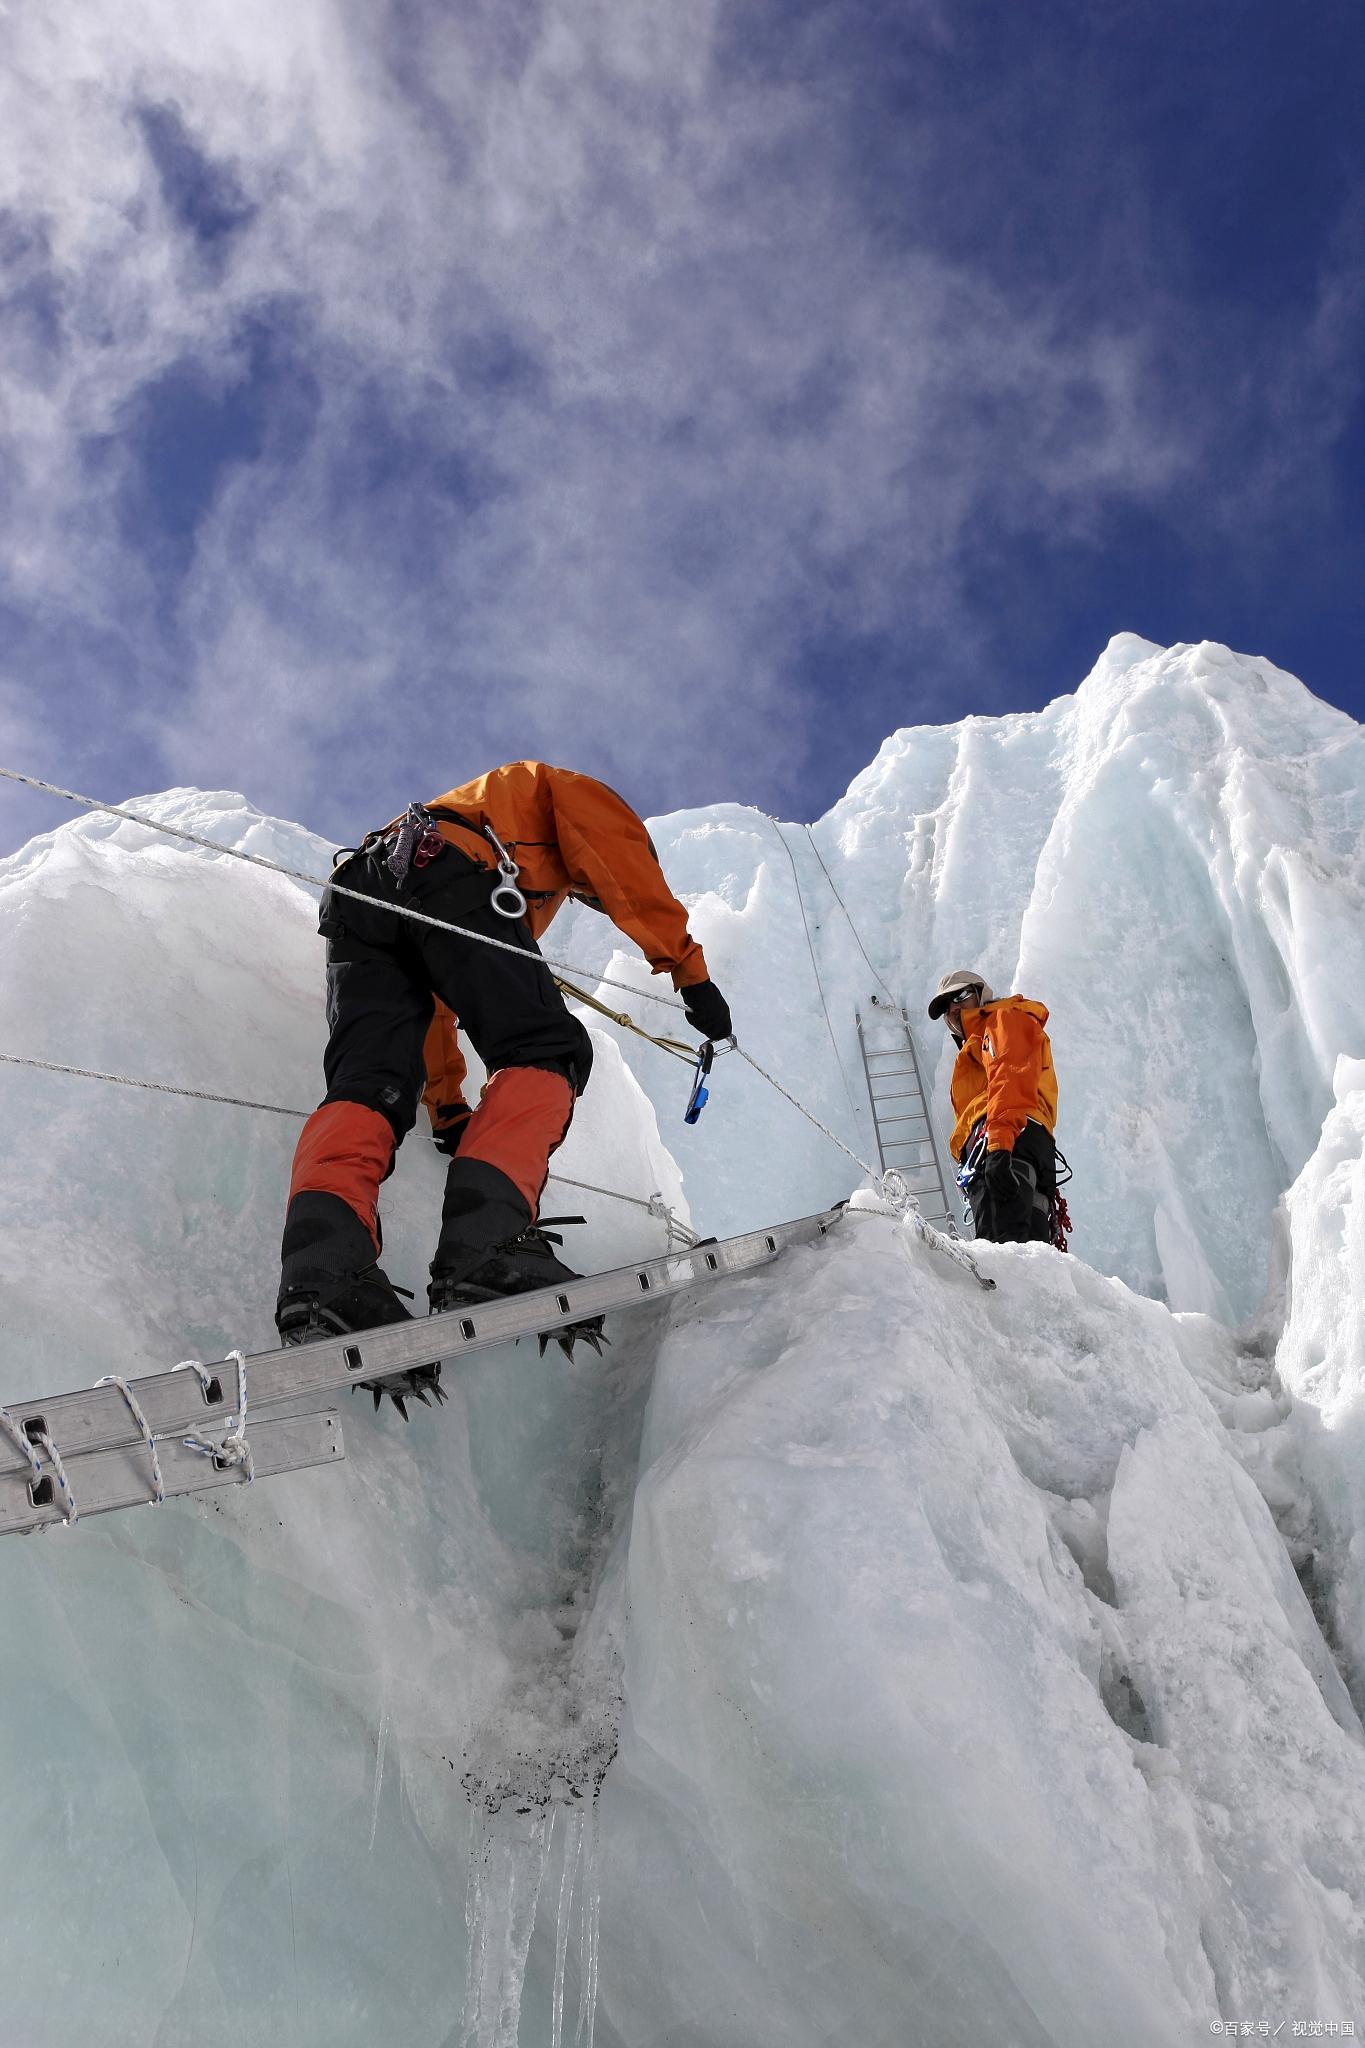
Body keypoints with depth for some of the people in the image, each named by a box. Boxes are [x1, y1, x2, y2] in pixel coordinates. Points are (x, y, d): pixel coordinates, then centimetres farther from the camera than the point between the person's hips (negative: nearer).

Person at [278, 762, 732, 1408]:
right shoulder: (569, 790, 32)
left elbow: (430, 997, 39)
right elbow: (629, 874, 9)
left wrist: (448, 1105, 35)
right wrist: (691, 972, 9)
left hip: (356, 904, 7)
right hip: (450, 879, -7)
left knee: (370, 1084, -11)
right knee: (544, 1050, -8)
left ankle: (321, 1268, -38)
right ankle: (482, 1241, -33)